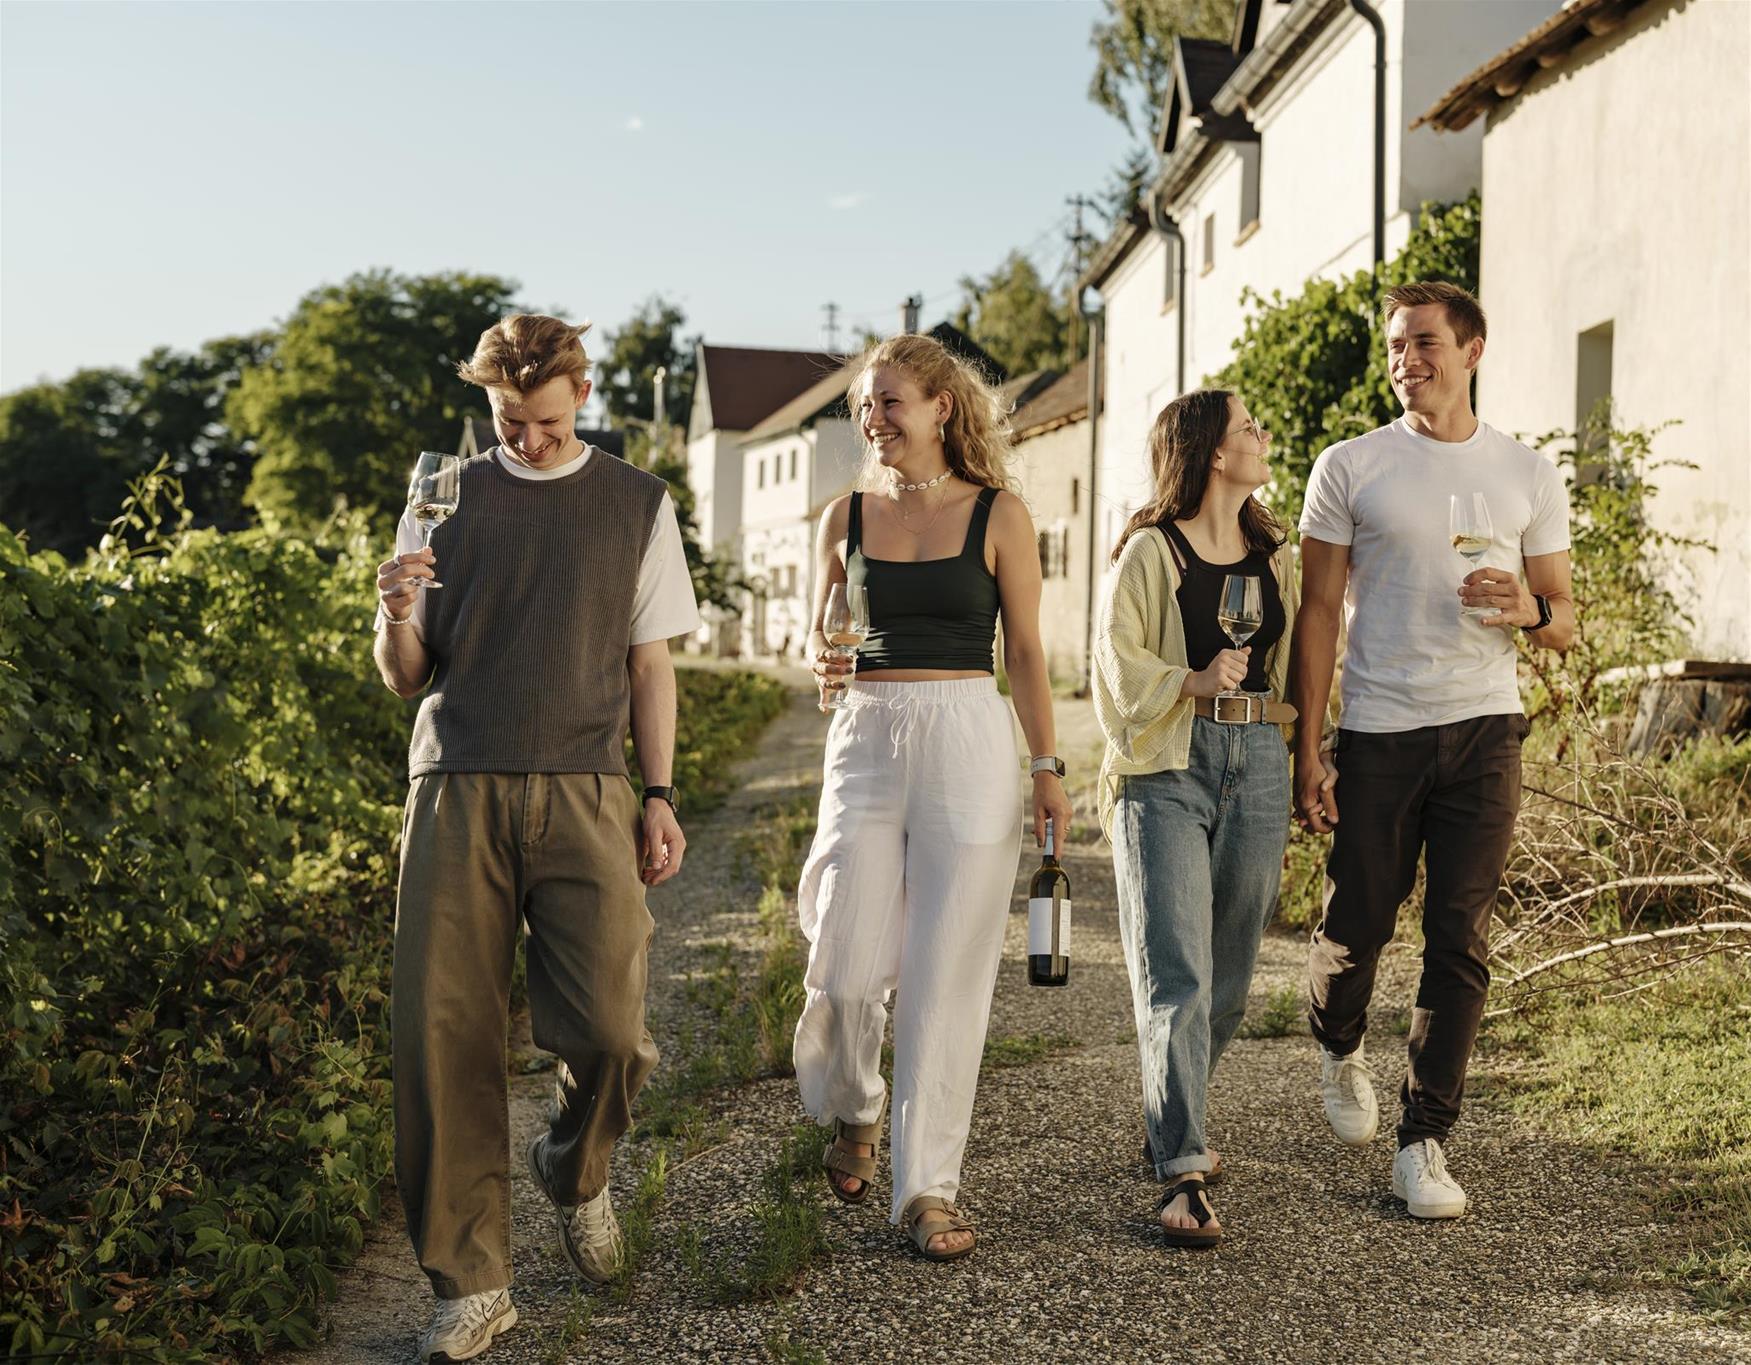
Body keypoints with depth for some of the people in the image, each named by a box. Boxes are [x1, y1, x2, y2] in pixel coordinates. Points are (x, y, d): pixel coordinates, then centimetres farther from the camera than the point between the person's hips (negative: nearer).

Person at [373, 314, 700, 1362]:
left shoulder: (638, 504, 13)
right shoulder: (447, 500, 14)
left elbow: (650, 660, 14)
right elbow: (404, 678, 14)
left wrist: (660, 795, 5)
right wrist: (396, 618, -9)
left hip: (582, 795, -1)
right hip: (459, 792, 1)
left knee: (610, 1029, -12)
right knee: (444, 1037, -4)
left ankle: (575, 1169, 23)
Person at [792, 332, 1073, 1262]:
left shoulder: (998, 515, 2)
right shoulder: (848, 515, 9)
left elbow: (1024, 650, 5)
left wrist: (1047, 766, 1)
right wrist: (820, 665, -8)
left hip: (968, 741, -2)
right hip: (866, 739, 2)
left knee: (946, 972, -2)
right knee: (845, 966, -2)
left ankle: (928, 1186, 8)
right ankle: (852, 1112, 30)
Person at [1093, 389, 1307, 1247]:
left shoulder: (1276, 558, 17)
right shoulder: (1150, 551, 1)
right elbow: (1118, 663, -3)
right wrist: (1195, 682, -18)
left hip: (1257, 765, 5)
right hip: (1168, 767, -5)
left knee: (1229, 977, 9)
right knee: (1177, 977, -11)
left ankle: (1172, 1123, 31)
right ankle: (1182, 1175, -10)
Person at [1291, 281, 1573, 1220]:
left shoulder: (1528, 475, 9)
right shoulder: (1350, 468, 4)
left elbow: (1565, 626, 13)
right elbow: (1316, 613, 3)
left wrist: (1528, 611, -12)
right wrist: (1305, 747, -4)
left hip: (1483, 728, 1)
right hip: (1377, 731, -1)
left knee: (1460, 942, -1)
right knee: (1357, 923, 3)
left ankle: (1424, 1141, 9)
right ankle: (1338, 1050, 36)